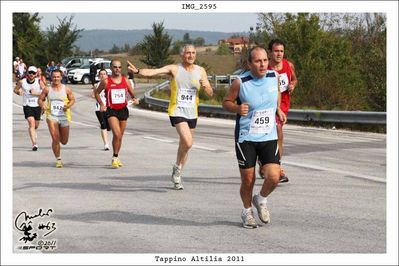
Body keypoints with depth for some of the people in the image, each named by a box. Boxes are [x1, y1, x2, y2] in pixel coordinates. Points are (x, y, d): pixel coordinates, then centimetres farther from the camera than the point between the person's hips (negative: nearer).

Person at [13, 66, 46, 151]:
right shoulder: (22, 82, -3)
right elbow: (15, 89, 13)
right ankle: (34, 143, -21)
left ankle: (33, 133, 52)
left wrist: (36, 93, -21)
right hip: (27, 106, -1)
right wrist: (19, 92, -9)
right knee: (31, 123, -17)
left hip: (37, 105, 1)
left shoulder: (39, 82, -6)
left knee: (36, 125, 15)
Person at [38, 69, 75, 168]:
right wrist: (42, 105, -13)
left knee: (64, 141, 9)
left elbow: (72, 99, 10)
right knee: (55, 139, -15)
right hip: (51, 116, -1)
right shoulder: (47, 89, 1)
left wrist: (68, 105, -11)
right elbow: (40, 99, 10)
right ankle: (58, 159, -1)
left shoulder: (66, 89, 0)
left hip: (64, 116, 1)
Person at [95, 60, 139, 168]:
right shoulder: (106, 81, -4)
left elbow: (132, 94, 13)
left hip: (123, 110, 4)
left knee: (120, 136, 12)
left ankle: (116, 157, 28)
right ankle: (115, 157, -6)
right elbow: (97, 93, 7)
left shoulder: (125, 80, 5)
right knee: (117, 134, -19)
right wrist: (101, 104, -7)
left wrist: (134, 99, -10)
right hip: (111, 110, -4)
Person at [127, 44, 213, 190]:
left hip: (192, 113, 4)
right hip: (177, 111, -4)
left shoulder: (200, 71, 6)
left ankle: (177, 176, 28)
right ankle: (177, 167, 3)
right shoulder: (174, 69, -4)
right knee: (188, 142, -22)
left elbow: (210, 93, 5)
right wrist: (138, 71, -34)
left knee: (184, 145, 13)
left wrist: (206, 86, -18)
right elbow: (153, 72, -16)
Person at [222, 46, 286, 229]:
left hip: (269, 137, 3)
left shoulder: (274, 76, -2)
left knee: (273, 177, -12)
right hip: (246, 138, -2)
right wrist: (238, 108, -20)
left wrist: (278, 109, 11)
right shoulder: (240, 82, -13)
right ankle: (247, 212, 31)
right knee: (248, 180, 4)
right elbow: (226, 102, -2)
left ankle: (261, 200, 21)